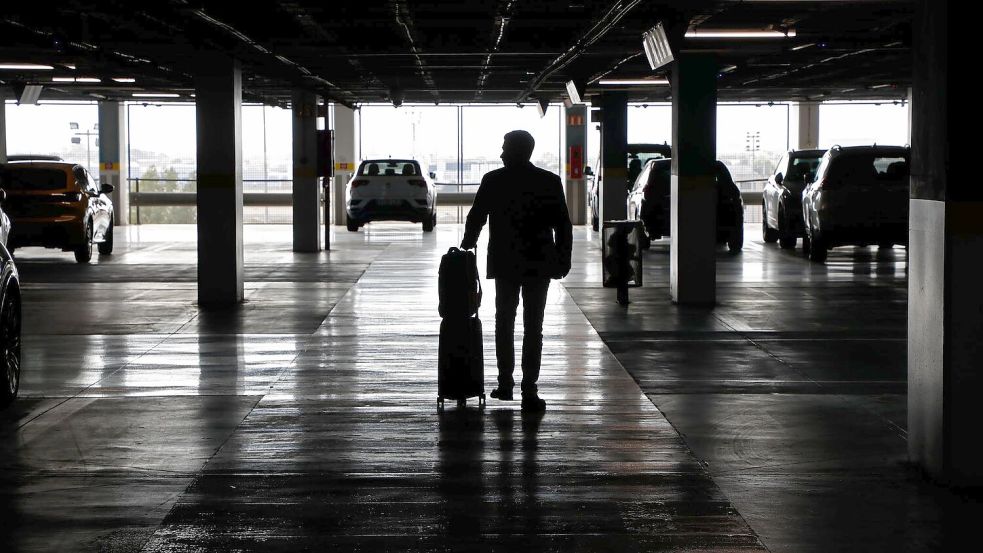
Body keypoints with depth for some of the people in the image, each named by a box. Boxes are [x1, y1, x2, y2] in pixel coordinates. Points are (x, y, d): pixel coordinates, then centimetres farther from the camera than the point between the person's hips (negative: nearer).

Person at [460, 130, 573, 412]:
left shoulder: (492, 180, -5)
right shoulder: (550, 182, -3)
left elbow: (475, 219, 2)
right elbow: (563, 226, -2)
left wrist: (466, 246, 18)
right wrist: (563, 260, 6)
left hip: (504, 264, 0)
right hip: (538, 264, 0)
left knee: (504, 323, 16)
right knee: (533, 327, 1)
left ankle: (505, 383, 16)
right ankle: (529, 391, -4)